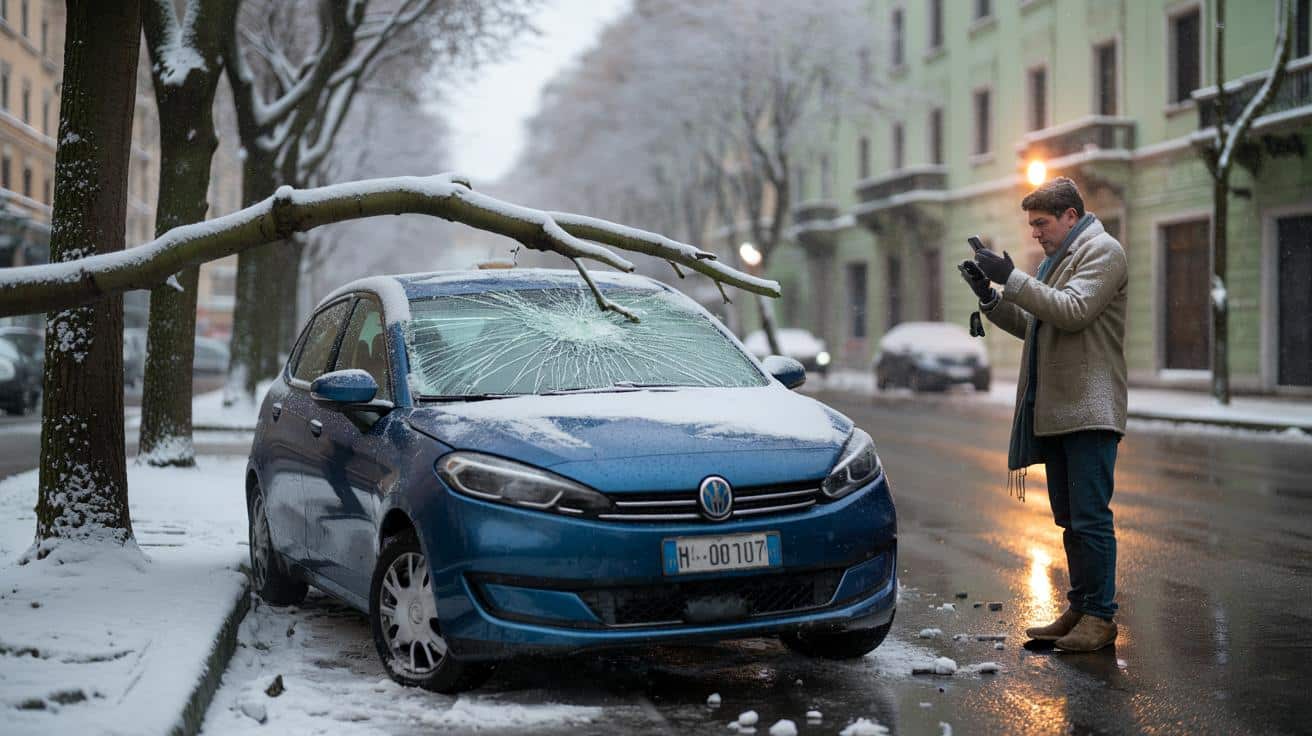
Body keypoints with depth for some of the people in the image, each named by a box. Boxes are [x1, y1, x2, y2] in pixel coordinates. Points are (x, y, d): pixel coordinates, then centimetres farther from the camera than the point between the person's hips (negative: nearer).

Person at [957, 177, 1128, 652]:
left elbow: (1074, 312, -20)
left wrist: (1012, 279, -19)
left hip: (1090, 410, -9)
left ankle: (1100, 617, -4)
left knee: (1090, 516, -9)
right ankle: (1079, 611, 19)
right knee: (1069, 518, 12)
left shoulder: (1103, 252, -6)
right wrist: (990, 296, 8)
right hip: (1055, 411, 9)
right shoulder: (1058, 258, 22)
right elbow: (1031, 326, 23)